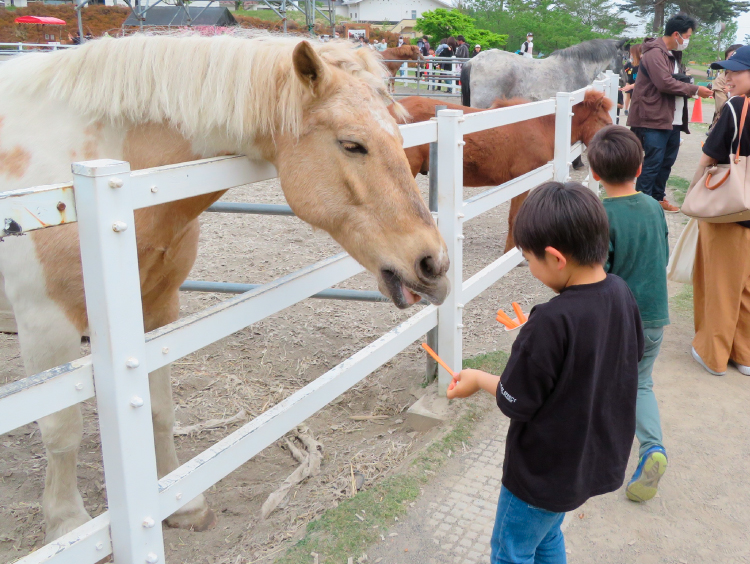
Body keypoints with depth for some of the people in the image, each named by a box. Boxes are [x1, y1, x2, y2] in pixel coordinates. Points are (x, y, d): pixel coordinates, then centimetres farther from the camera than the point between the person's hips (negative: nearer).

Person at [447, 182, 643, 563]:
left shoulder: (551, 322, -33)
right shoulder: (622, 294, -10)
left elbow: (515, 402, -23)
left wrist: (479, 380, -4)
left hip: (544, 471, -7)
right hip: (600, 458, 8)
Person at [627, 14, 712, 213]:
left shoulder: (674, 54, 19)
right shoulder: (655, 53, -14)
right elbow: (665, 83, -22)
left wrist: (690, 90, 1)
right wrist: (695, 90, -15)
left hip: (672, 119, 10)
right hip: (655, 118, -10)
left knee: (667, 161, 14)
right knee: (653, 163, -8)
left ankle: (658, 198, 25)